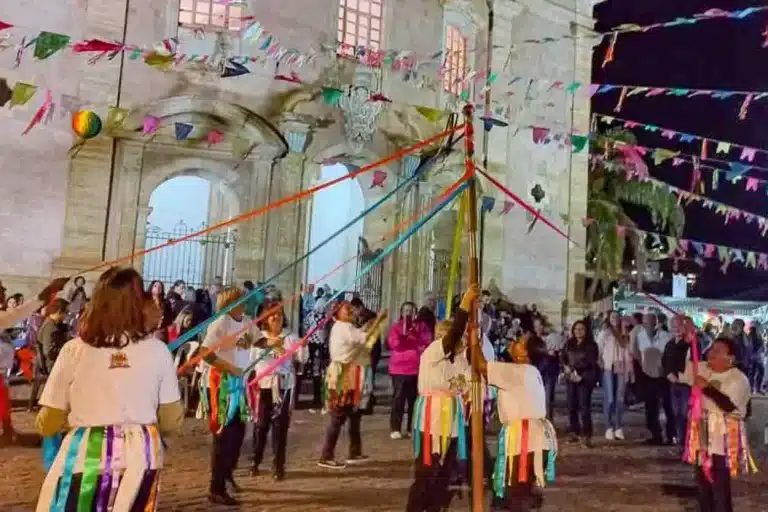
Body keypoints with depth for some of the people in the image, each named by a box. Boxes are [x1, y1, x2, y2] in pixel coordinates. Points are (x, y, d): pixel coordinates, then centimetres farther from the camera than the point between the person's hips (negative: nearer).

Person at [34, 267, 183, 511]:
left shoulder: (75, 349, -6)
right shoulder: (157, 350, -3)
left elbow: (46, 425, -1)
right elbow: (172, 421, 2)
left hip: (86, 460, -2)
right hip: (141, 459, 2)